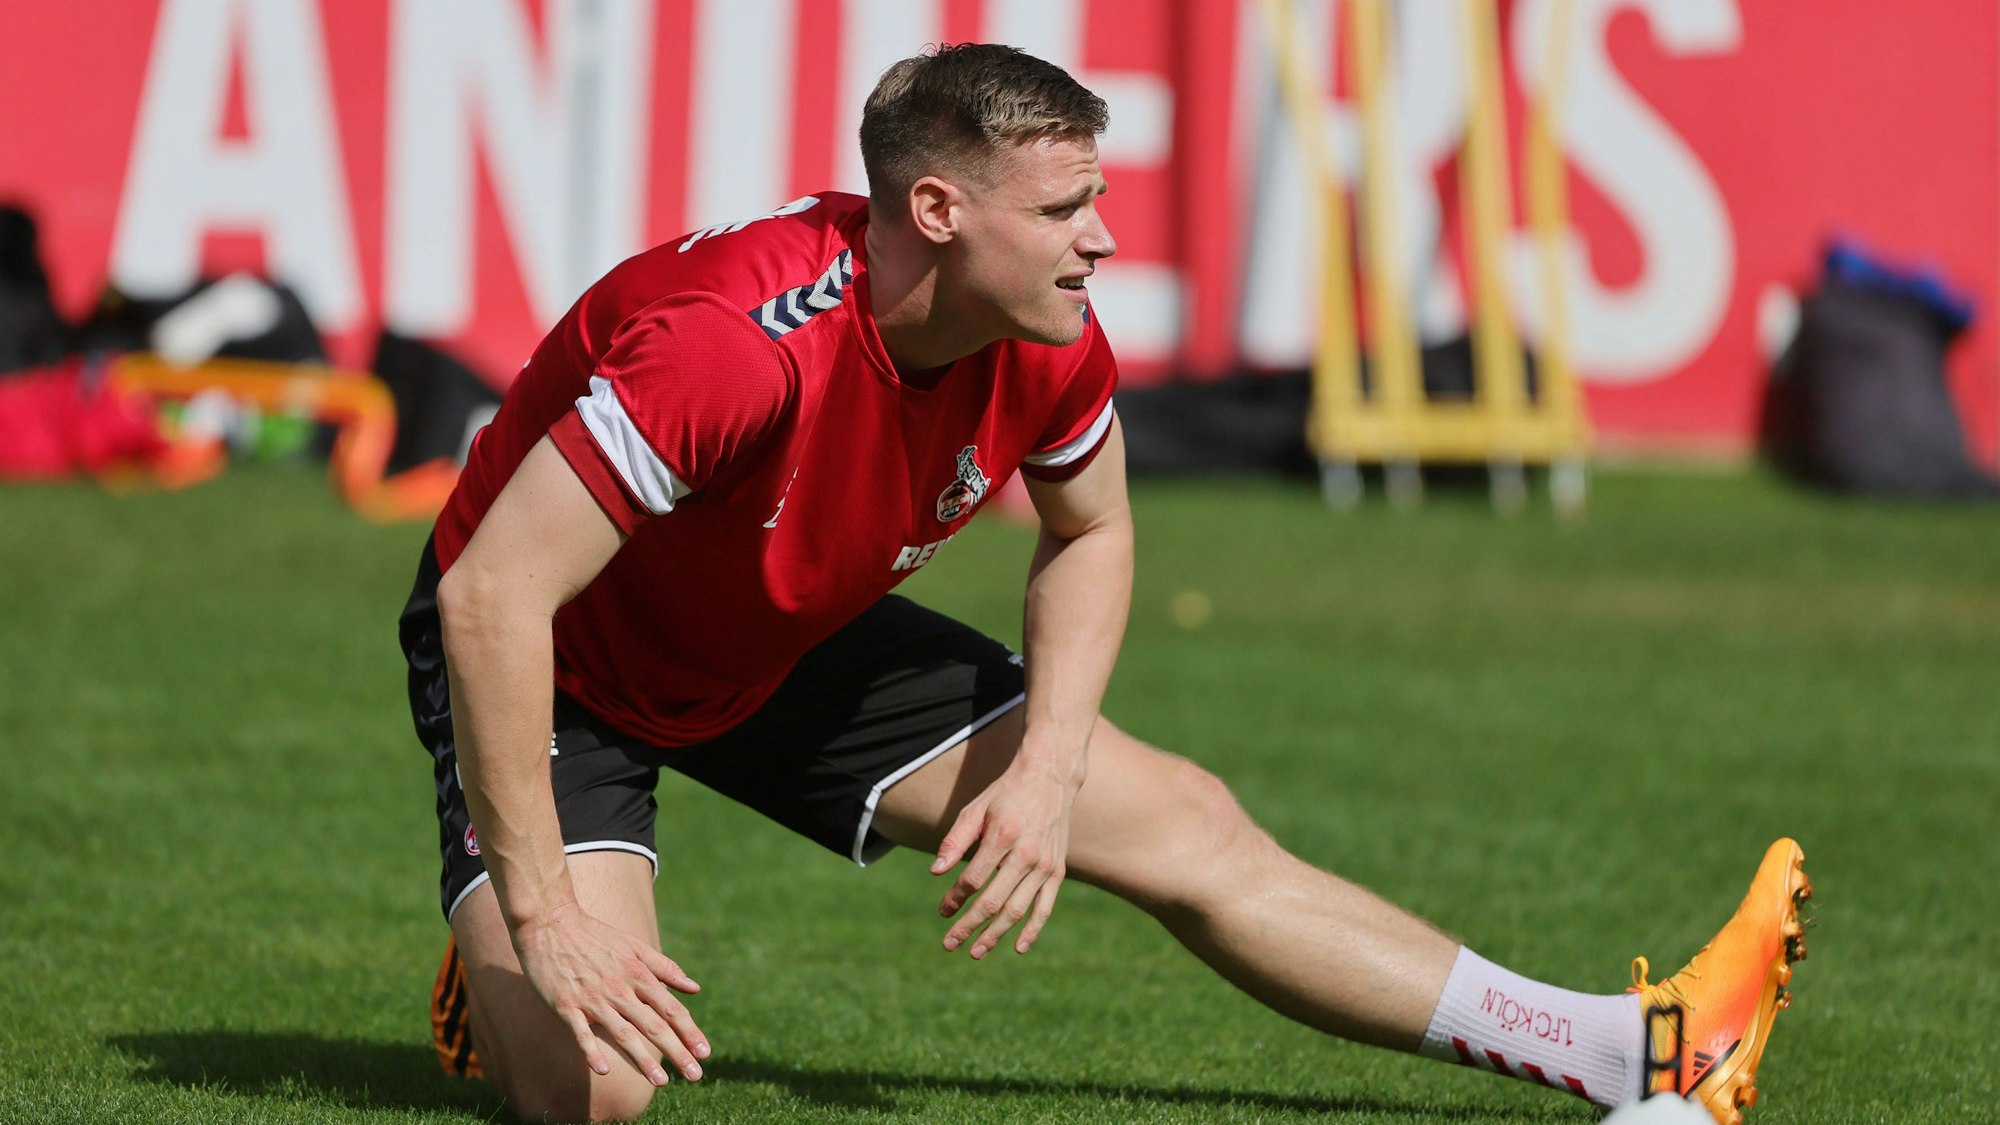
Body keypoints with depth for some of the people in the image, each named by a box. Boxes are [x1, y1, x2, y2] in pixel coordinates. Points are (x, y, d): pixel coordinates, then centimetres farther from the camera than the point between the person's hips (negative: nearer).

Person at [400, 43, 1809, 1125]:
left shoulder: (1048, 350, -16)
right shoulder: (740, 340, -40)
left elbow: (1091, 534, 7)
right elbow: (491, 596, -39)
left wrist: (1048, 767, -9)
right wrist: (543, 924, -39)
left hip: (785, 647, 7)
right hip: (561, 660, -7)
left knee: (1188, 828, 3)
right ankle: (495, 980, 10)